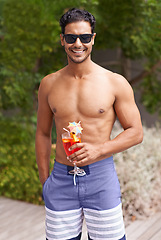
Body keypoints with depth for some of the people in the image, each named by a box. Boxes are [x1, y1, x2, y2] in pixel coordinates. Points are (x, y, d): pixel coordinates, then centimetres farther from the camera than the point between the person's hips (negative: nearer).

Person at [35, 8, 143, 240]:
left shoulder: (115, 83, -3)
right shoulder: (49, 84, 5)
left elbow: (136, 132, -1)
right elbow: (43, 134, 12)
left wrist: (98, 149, -16)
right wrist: (45, 181, 9)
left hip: (101, 179, -2)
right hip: (61, 179, 2)